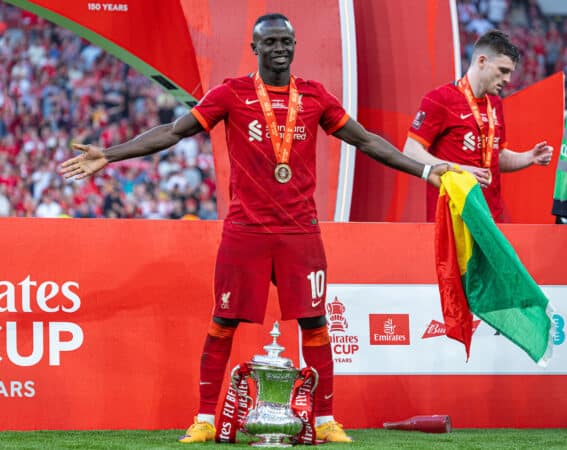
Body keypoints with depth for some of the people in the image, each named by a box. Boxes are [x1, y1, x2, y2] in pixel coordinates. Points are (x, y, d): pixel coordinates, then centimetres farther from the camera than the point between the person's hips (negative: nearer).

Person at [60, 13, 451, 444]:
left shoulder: (315, 97, 7)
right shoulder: (232, 94, 0)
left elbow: (365, 140, 14)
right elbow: (172, 132, 0)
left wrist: (425, 169, 10)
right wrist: (108, 155, -6)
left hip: (301, 231, 2)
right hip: (245, 230, -2)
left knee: (314, 323, -1)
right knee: (224, 323, 0)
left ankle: (325, 420, 8)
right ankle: (205, 420, 8)